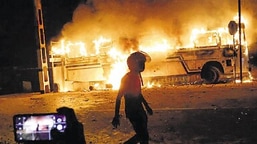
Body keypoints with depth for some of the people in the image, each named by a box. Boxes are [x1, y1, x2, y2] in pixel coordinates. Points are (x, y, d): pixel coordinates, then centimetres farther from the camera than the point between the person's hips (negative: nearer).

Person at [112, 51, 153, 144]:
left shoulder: (137, 75, 7)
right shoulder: (127, 78, -19)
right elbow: (119, 97, -19)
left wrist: (146, 106, 24)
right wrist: (116, 116, -21)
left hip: (139, 110, 9)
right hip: (132, 111, -8)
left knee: (143, 134, 15)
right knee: (143, 136, -4)